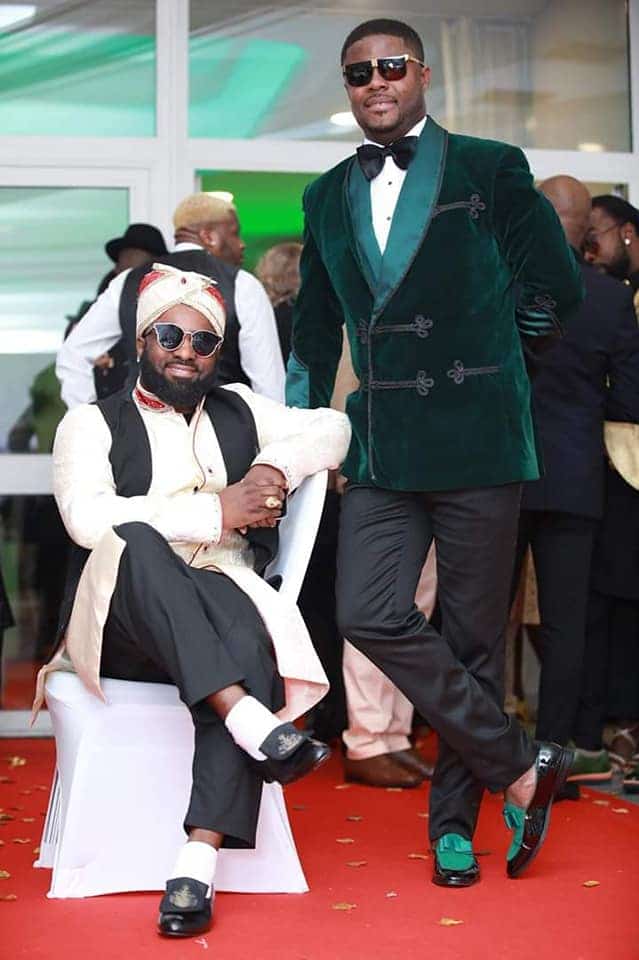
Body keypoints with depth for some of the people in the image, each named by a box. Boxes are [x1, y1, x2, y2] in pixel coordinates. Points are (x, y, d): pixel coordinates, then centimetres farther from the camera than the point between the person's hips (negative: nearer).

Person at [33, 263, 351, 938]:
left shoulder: (239, 412, 24)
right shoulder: (93, 424, 11)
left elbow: (333, 427, 20)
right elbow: (87, 518, -8)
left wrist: (276, 468, 0)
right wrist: (216, 511, -12)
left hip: (229, 609, 2)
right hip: (122, 623, -2)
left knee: (249, 635, -34)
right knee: (136, 542, -35)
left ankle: (197, 865, -39)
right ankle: (252, 722, -45)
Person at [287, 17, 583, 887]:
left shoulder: (490, 169, 2)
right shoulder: (328, 197, 15)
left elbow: (556, 287, 5)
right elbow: (315, 332, 21)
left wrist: (471, 336, 7)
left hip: (475, 440, -3)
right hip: (381, 448, 3)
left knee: (473, 634, 3)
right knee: (370, 614, -12)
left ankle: (455, 822, 20)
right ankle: (519, 768, 1)